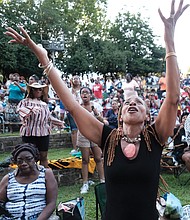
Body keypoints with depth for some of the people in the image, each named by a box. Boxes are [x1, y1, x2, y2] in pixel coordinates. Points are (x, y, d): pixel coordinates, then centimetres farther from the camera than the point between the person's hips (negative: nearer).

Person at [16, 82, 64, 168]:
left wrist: (58, 122, 25)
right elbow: (19, 108, -20)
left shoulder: (44, 104, 18)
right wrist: (31, 109, -37)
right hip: (29, 133, -4)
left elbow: (49, 117, 27)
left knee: (44, 157, 9)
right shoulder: (26, 101, 1)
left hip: (43, 133, 5)